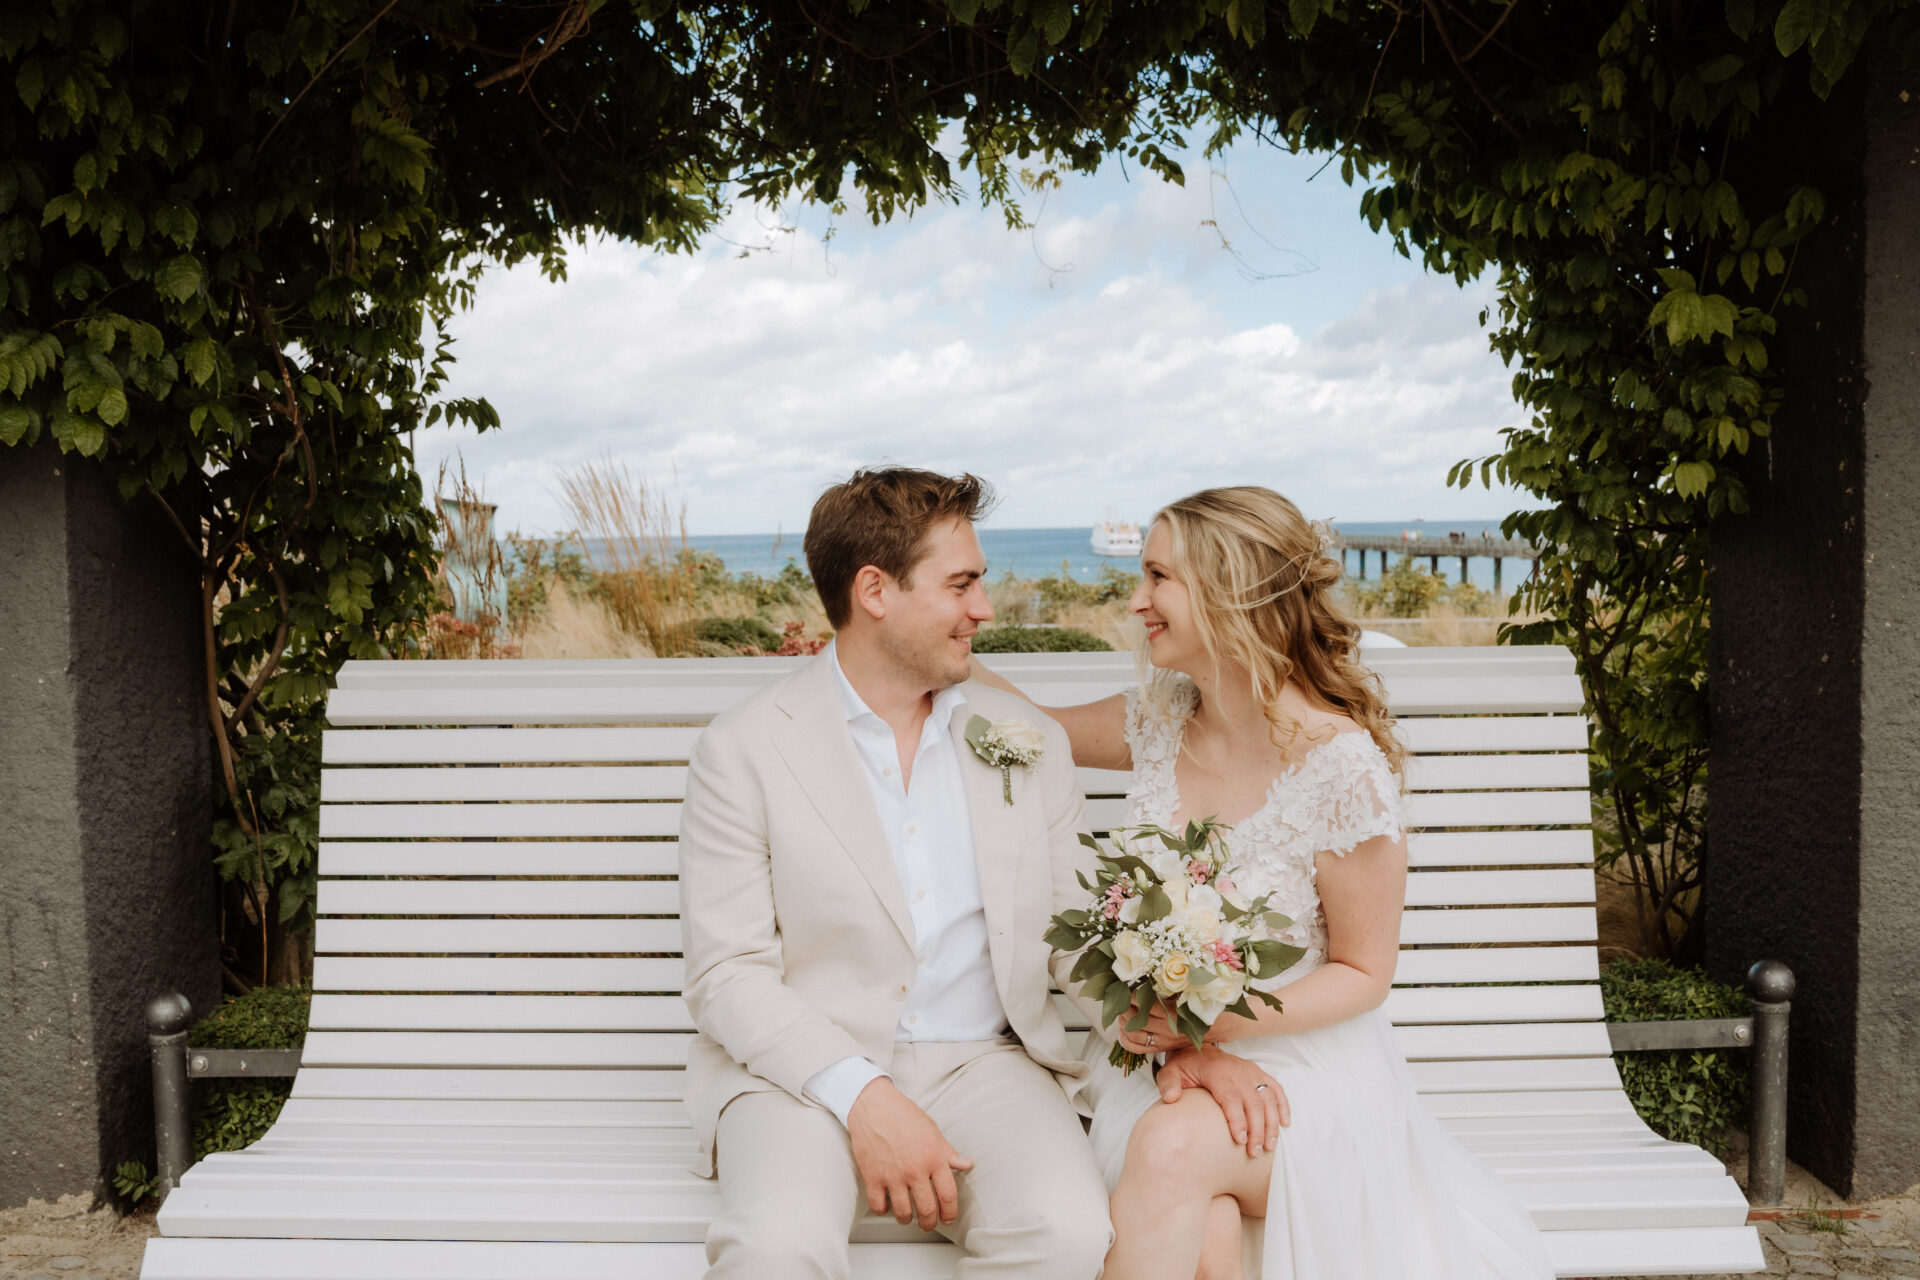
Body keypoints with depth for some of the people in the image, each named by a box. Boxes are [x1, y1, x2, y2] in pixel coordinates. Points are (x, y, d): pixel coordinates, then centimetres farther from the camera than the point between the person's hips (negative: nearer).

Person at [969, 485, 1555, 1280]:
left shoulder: (1342, 766, -17)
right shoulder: (1161, 720, -2)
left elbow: (1362, 972, -7)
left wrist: (1212, 1020, -20)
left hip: (1296, 1053, -3)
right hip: (1169, 1053, 3)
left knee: (1172, 1147, -33)